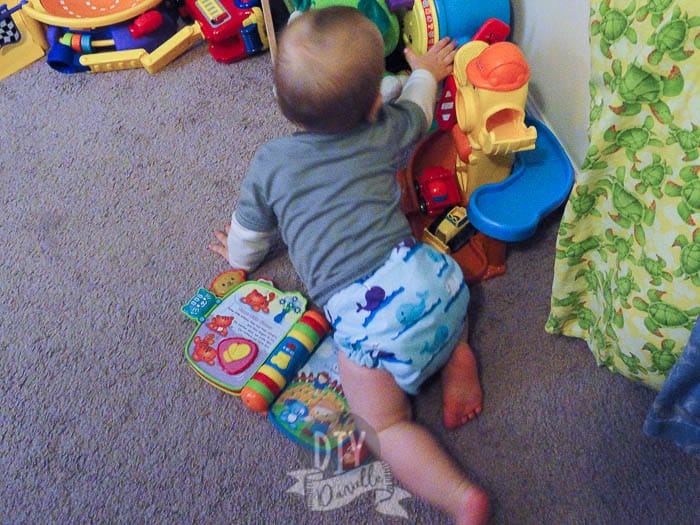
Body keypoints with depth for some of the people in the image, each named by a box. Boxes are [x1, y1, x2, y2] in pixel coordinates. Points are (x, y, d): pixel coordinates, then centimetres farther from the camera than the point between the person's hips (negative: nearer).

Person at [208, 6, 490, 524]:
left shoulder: (269, 163, 7)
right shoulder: (386, 132, 11)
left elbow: (246, 244, 21)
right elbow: (417, 107, 36)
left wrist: (238, 255, 45)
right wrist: (426, 71, 57)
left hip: (363, 313, -4)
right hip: (423, 275, 4)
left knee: (382, 425, 4)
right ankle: (457, 351, 13)